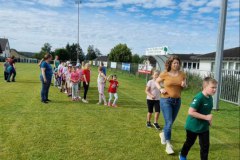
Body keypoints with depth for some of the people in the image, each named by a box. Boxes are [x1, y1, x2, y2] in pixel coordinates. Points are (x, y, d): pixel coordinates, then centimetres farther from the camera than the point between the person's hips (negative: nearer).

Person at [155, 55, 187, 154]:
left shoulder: (182, 74, 1)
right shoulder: (164, 74, -8)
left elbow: (184, 87, 13)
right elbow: (157, 82, 7)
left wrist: (184, 85, -10)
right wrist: (160, 89, -10)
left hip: (177, 101, 4)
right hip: (166, 100, -4)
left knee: (171, 122, 18)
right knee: (169, 123, -8)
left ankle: (163, 134, 47)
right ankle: (168, 145, 5)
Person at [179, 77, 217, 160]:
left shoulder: (210, 98, -2)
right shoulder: (199, 97, -27)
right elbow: (191, 112, -31)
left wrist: (209, 120, 1)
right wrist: (206, 117, -29)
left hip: (204, 127, 6)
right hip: (193, 126, -6)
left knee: (205, 145, 6)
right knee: (189, 143, 16)